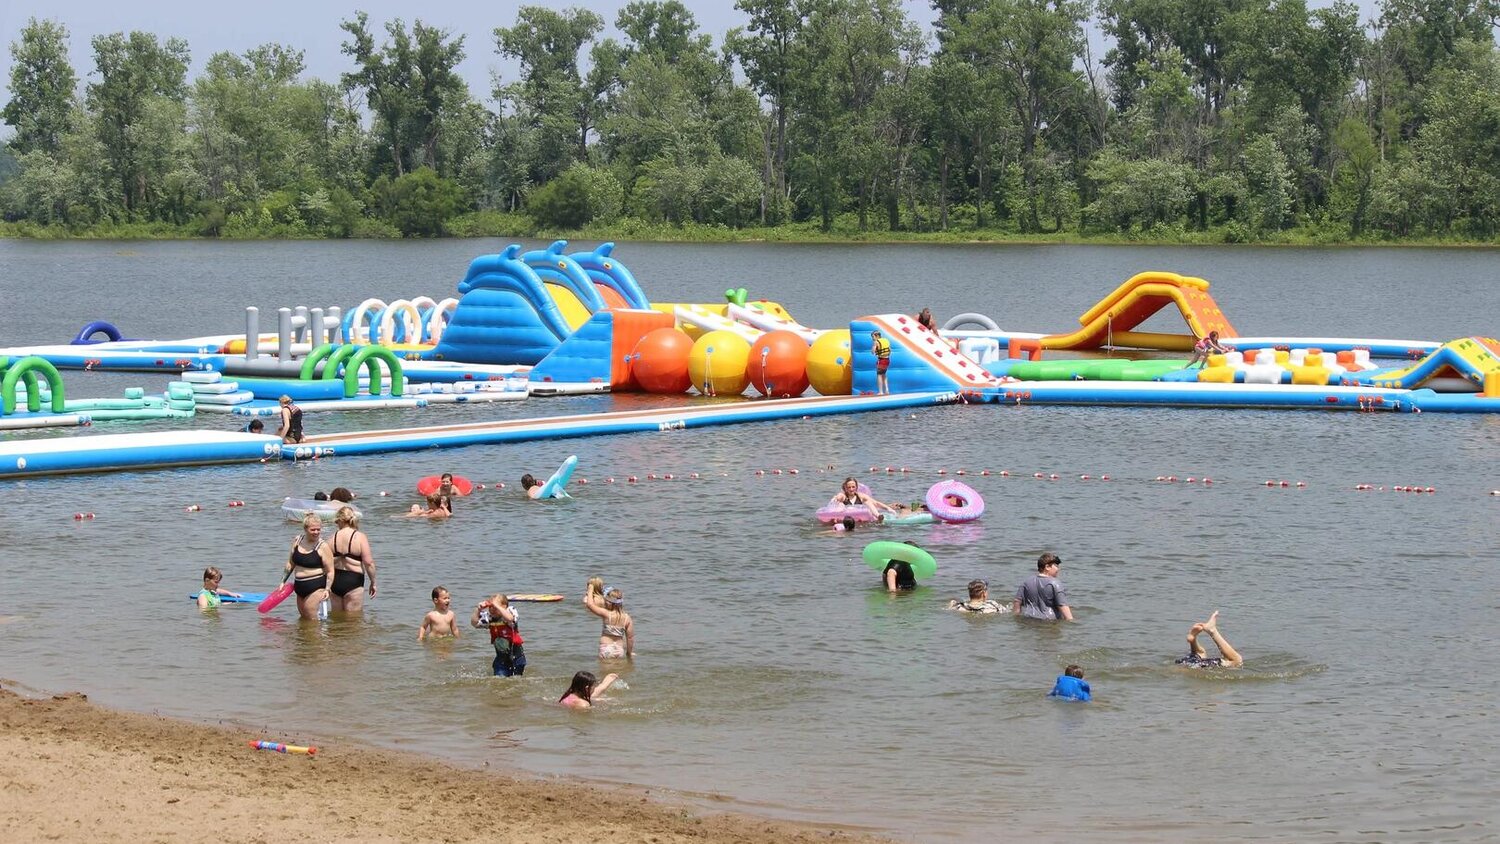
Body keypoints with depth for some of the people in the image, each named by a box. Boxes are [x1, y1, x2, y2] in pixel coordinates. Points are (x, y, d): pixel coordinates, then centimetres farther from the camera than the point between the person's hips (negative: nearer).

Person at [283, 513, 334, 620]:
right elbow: (290, 564, 16)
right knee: (303, 618, 9)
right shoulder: (297, 541, 5)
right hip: (299, 586, 6)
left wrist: (327, 589, -20)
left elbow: (330, 571, -9)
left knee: (310, 618, -10)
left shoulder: (323, 547, -10)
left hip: (316, 586, -6)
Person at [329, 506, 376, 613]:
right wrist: (373, 582, -1)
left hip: (335, 580, 4)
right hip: (353, 581, -4)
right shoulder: (360, 537, -9)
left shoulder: (333, 537, 1)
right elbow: (368, 563, -14)